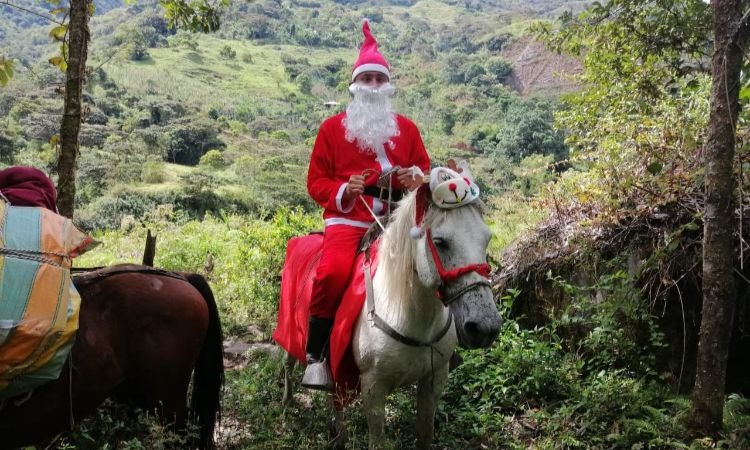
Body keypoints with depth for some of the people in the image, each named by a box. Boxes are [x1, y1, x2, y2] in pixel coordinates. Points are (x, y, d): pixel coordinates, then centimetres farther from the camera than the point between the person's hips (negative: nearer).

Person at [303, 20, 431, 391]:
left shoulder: (406, 128, 14)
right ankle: (316, 353, -15)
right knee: (334, 271, -31)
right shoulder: (333, 127, 8)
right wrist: (343, 191, -15)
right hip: (348, 218, -3)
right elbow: (316, 181, 6)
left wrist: (417, 178, -6)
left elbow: (424, 169, 19)